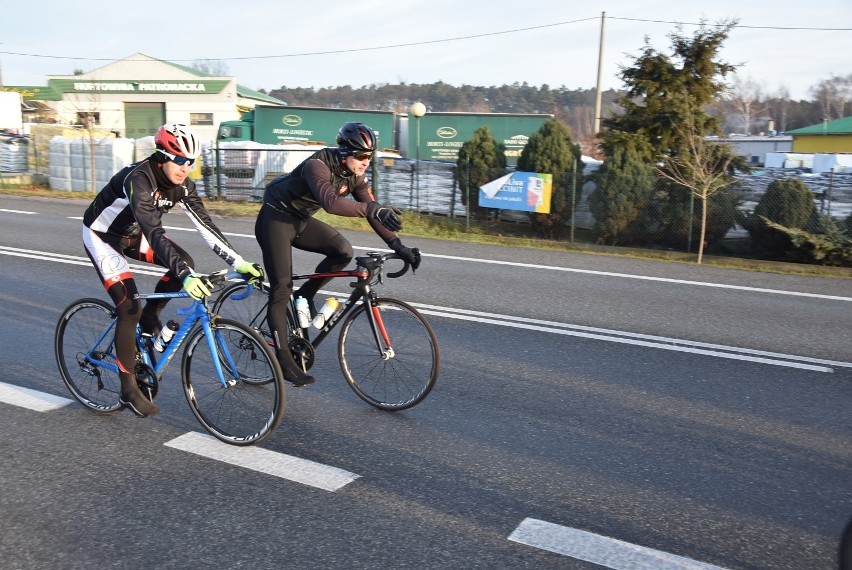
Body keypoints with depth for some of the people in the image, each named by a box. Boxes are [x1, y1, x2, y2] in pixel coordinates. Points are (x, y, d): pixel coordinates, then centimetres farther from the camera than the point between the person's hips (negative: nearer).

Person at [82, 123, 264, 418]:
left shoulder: (182, 185, -14)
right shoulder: (139, 180, -35)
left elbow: (205, 225, -16)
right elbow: (155, 233, -46)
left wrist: (239, 263, -24)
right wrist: (185, 276, -56)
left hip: (132, 233, 7)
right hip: (102, 236, -7)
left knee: (185, 262, -15)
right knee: (129, 308, -15)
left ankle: (149, 319, 9)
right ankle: (128, 390, -3)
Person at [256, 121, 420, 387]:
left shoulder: (354, 174, -6)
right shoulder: (318, 165, -30)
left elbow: (371, 210, -7)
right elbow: (331, 202, -47)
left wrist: (397, 245, -17)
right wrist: (374, 209, -58)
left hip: (300, 220, 7)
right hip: (275, 218, -7)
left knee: (343, 251, -14)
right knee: (282, 290, -10)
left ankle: (304, 296, 7)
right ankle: (284, 360, -3)